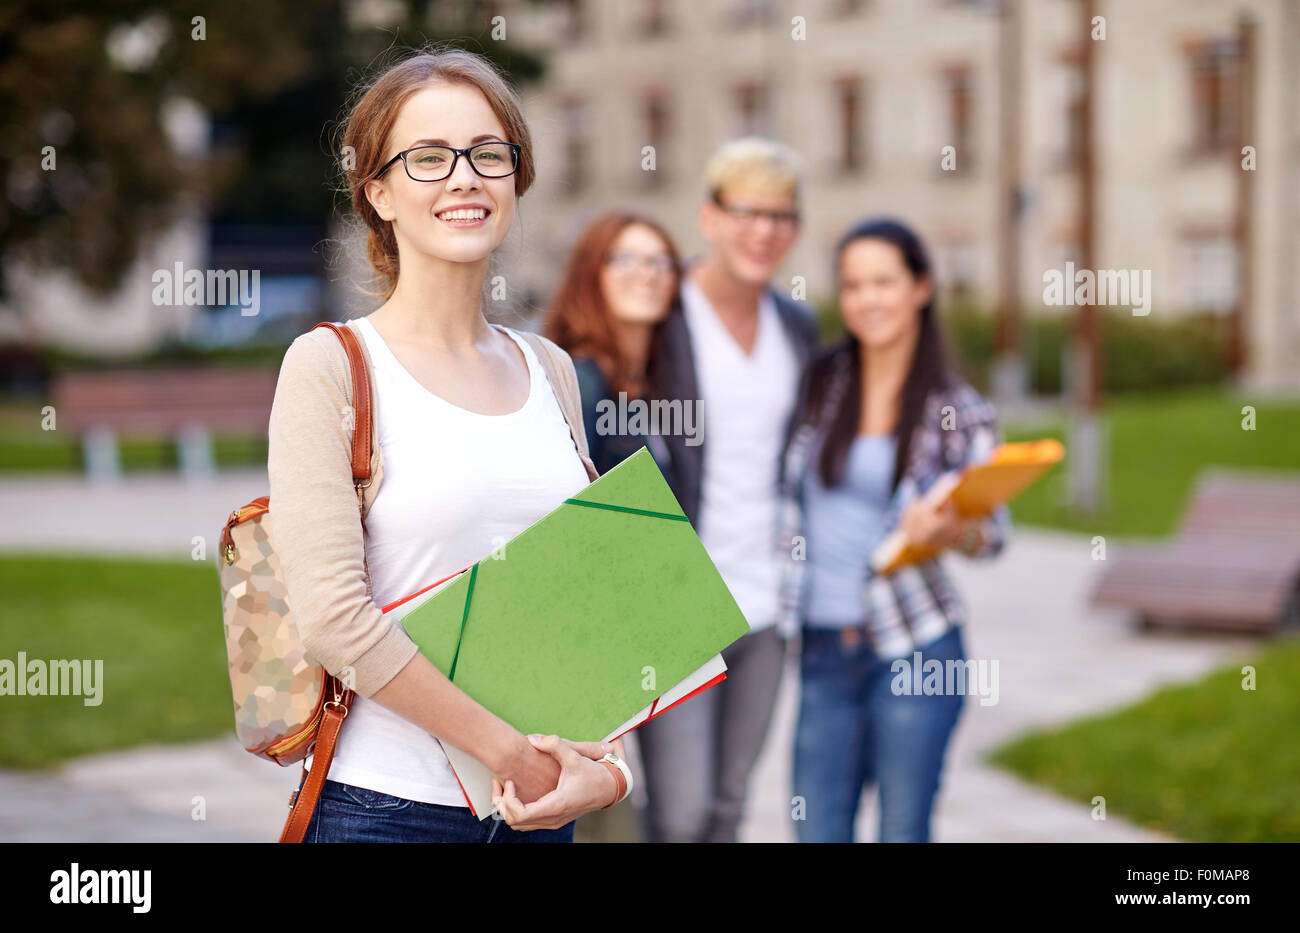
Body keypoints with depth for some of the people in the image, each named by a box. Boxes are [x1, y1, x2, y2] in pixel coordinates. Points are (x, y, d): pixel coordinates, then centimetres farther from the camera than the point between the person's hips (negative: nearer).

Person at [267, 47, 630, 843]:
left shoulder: (547, 370, 9)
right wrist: (511, 753, -15)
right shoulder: (330, 367, -7)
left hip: (543, 808, 5)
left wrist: (608, 765, -5)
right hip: (386, 806, -5)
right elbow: (335, 619, -16)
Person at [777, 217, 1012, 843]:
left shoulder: (959, 412, -2)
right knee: (817, 833, 5)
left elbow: (994, 531, 2)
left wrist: (947, 530, -19)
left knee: (904, 833, 3)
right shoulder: (817, 382, 4)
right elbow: (783, 488, 12)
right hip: (823, 649, 3)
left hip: (914, 647, -2)